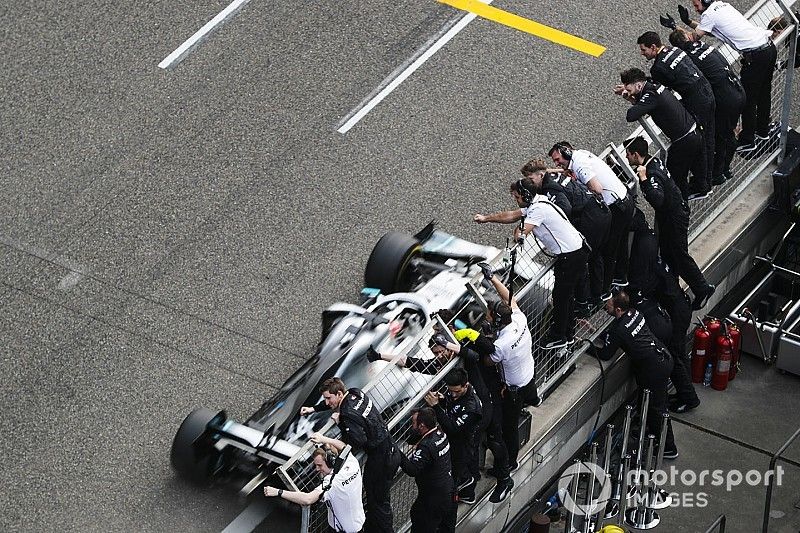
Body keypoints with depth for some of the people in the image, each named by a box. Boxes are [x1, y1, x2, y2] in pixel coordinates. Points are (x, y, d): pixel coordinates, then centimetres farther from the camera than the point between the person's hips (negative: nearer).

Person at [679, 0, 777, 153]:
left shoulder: (709, 14, -9)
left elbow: (694, 37, -4)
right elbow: (705, 29, 25)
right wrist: (688, 21, 16)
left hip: (756, 55, -10)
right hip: (770, 47, 10)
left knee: (748, 100, 1)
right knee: (764, 93, 24)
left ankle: (747, 142, 8)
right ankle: (763, 132, 39)